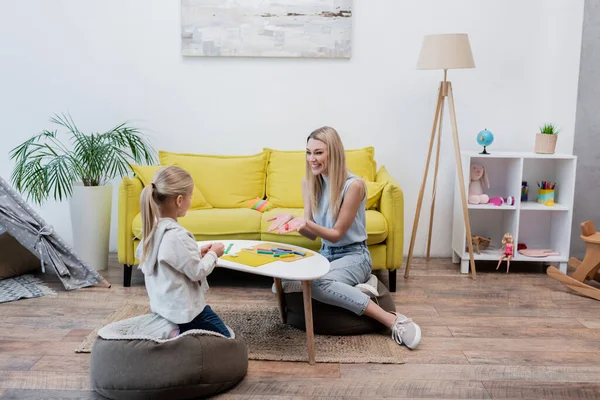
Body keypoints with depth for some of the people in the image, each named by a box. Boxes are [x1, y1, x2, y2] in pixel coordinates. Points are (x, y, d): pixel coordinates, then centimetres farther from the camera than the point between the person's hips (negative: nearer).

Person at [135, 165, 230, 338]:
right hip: (184, 309, -9)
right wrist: (213, 254, -2)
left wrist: (196, 253, 7)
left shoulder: (153, 228, 0)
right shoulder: (177, 235, -27)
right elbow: (197, 272, -21)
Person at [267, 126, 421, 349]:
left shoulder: (354, 185, -19)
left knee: (316, 283, -36)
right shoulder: (309, 182, 0)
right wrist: (292, 221, -19)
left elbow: (337, 234, -14)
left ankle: (393, 320, -27)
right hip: (325, 254, 6)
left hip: (354, 256, -6)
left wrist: (307, 223, -31)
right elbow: (312, 235, 2)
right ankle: (354, 285, -4)